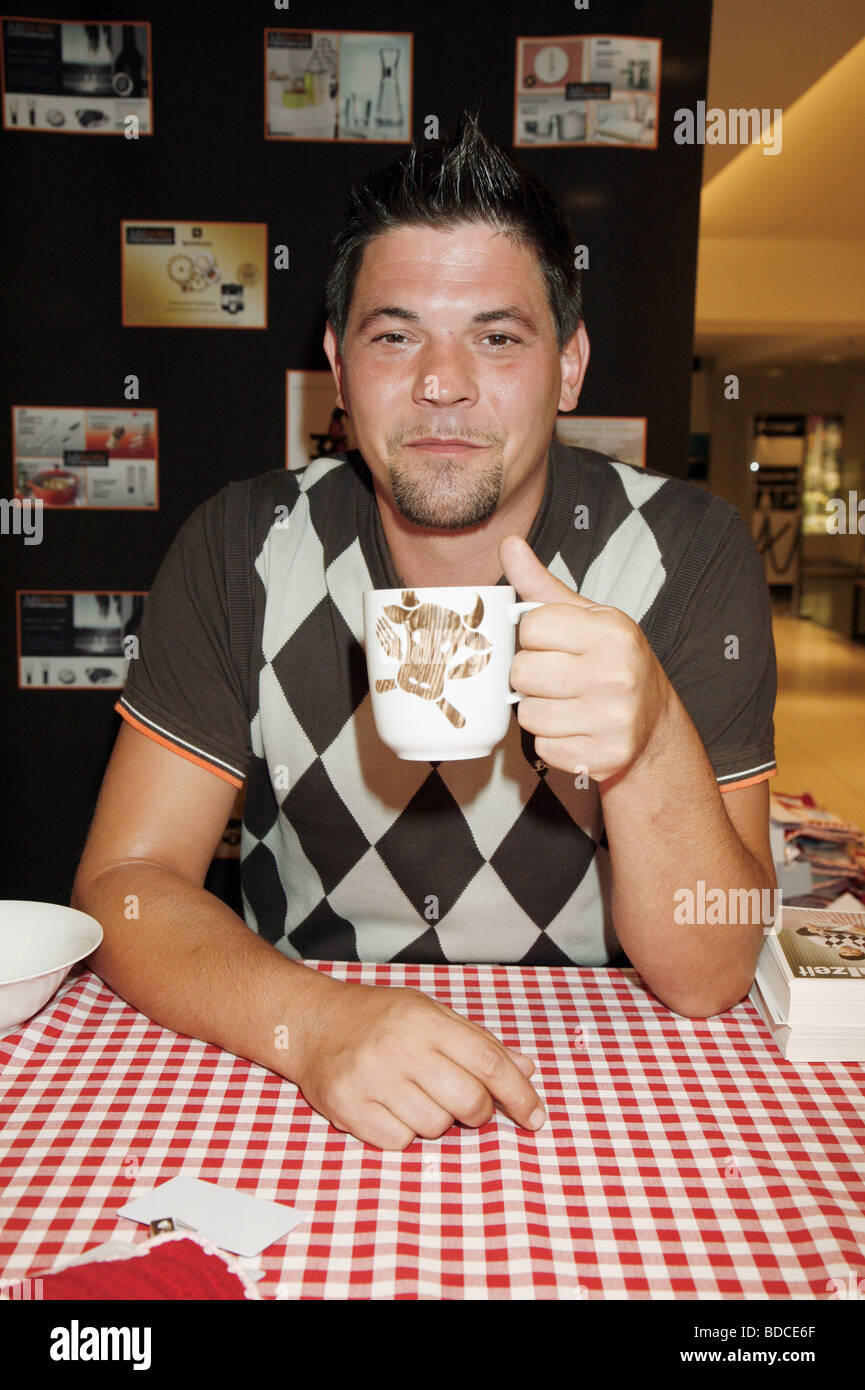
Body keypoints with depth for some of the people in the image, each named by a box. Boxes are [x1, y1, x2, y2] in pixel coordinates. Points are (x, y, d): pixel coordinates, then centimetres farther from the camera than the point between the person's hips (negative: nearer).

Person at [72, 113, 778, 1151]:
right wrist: (316, 1023, -28)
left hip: (598, 1091, 0)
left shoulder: (687, 553, -12)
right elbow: (122, 884, -10)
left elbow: (709, 978, -13)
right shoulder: (239, 549, -8)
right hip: (296, 1090, 1)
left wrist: (649, 738, -32)